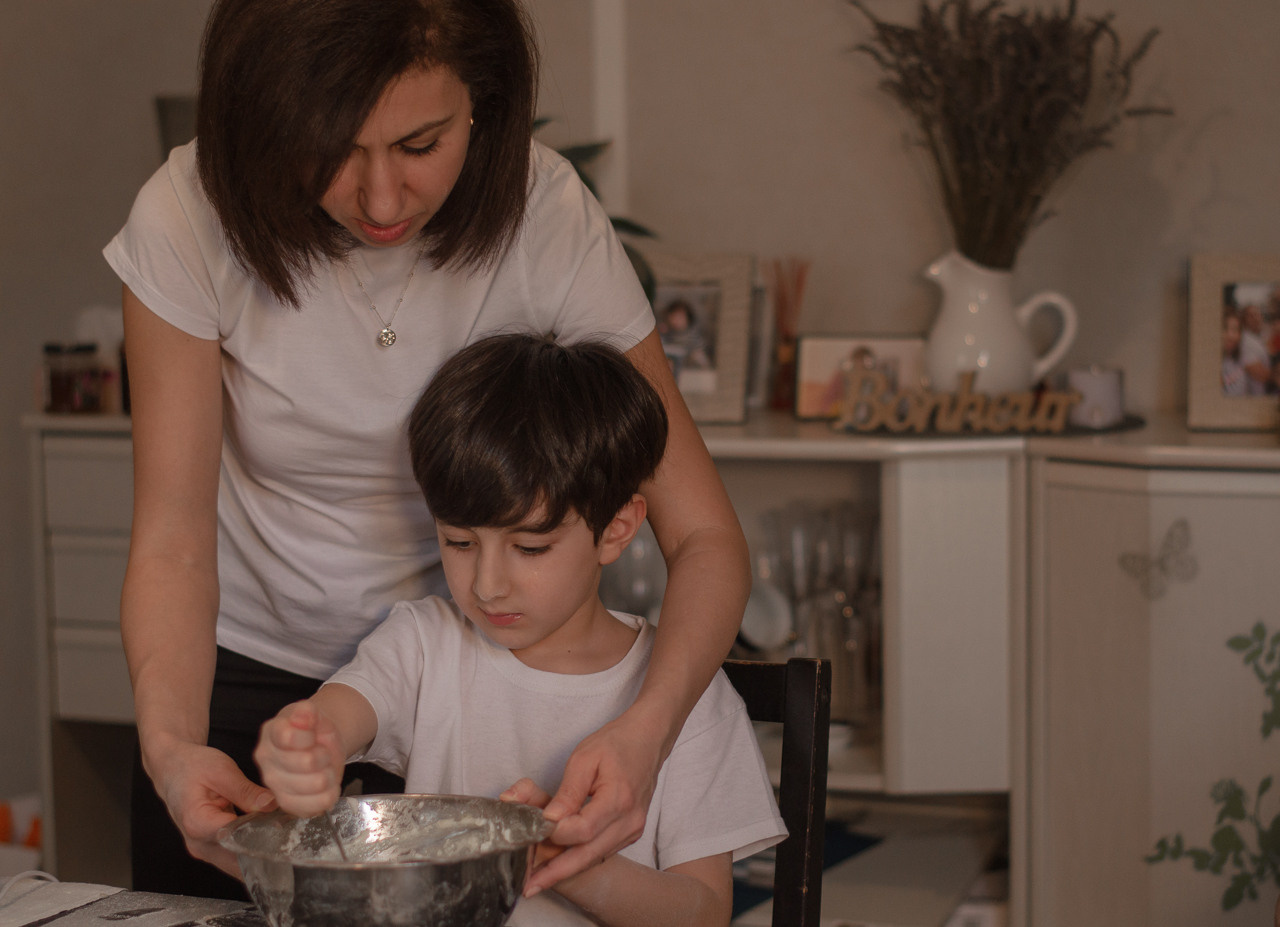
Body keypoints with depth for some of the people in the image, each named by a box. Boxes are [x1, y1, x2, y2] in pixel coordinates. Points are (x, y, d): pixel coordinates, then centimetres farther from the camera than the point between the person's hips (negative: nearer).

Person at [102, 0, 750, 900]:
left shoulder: (546, 213, -24)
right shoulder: (188, 218, -23)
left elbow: (704, 536, -23)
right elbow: (172, 540, -22)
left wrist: (644, 730, -42)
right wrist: (171, 747, -42)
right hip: (249, 669, 0)